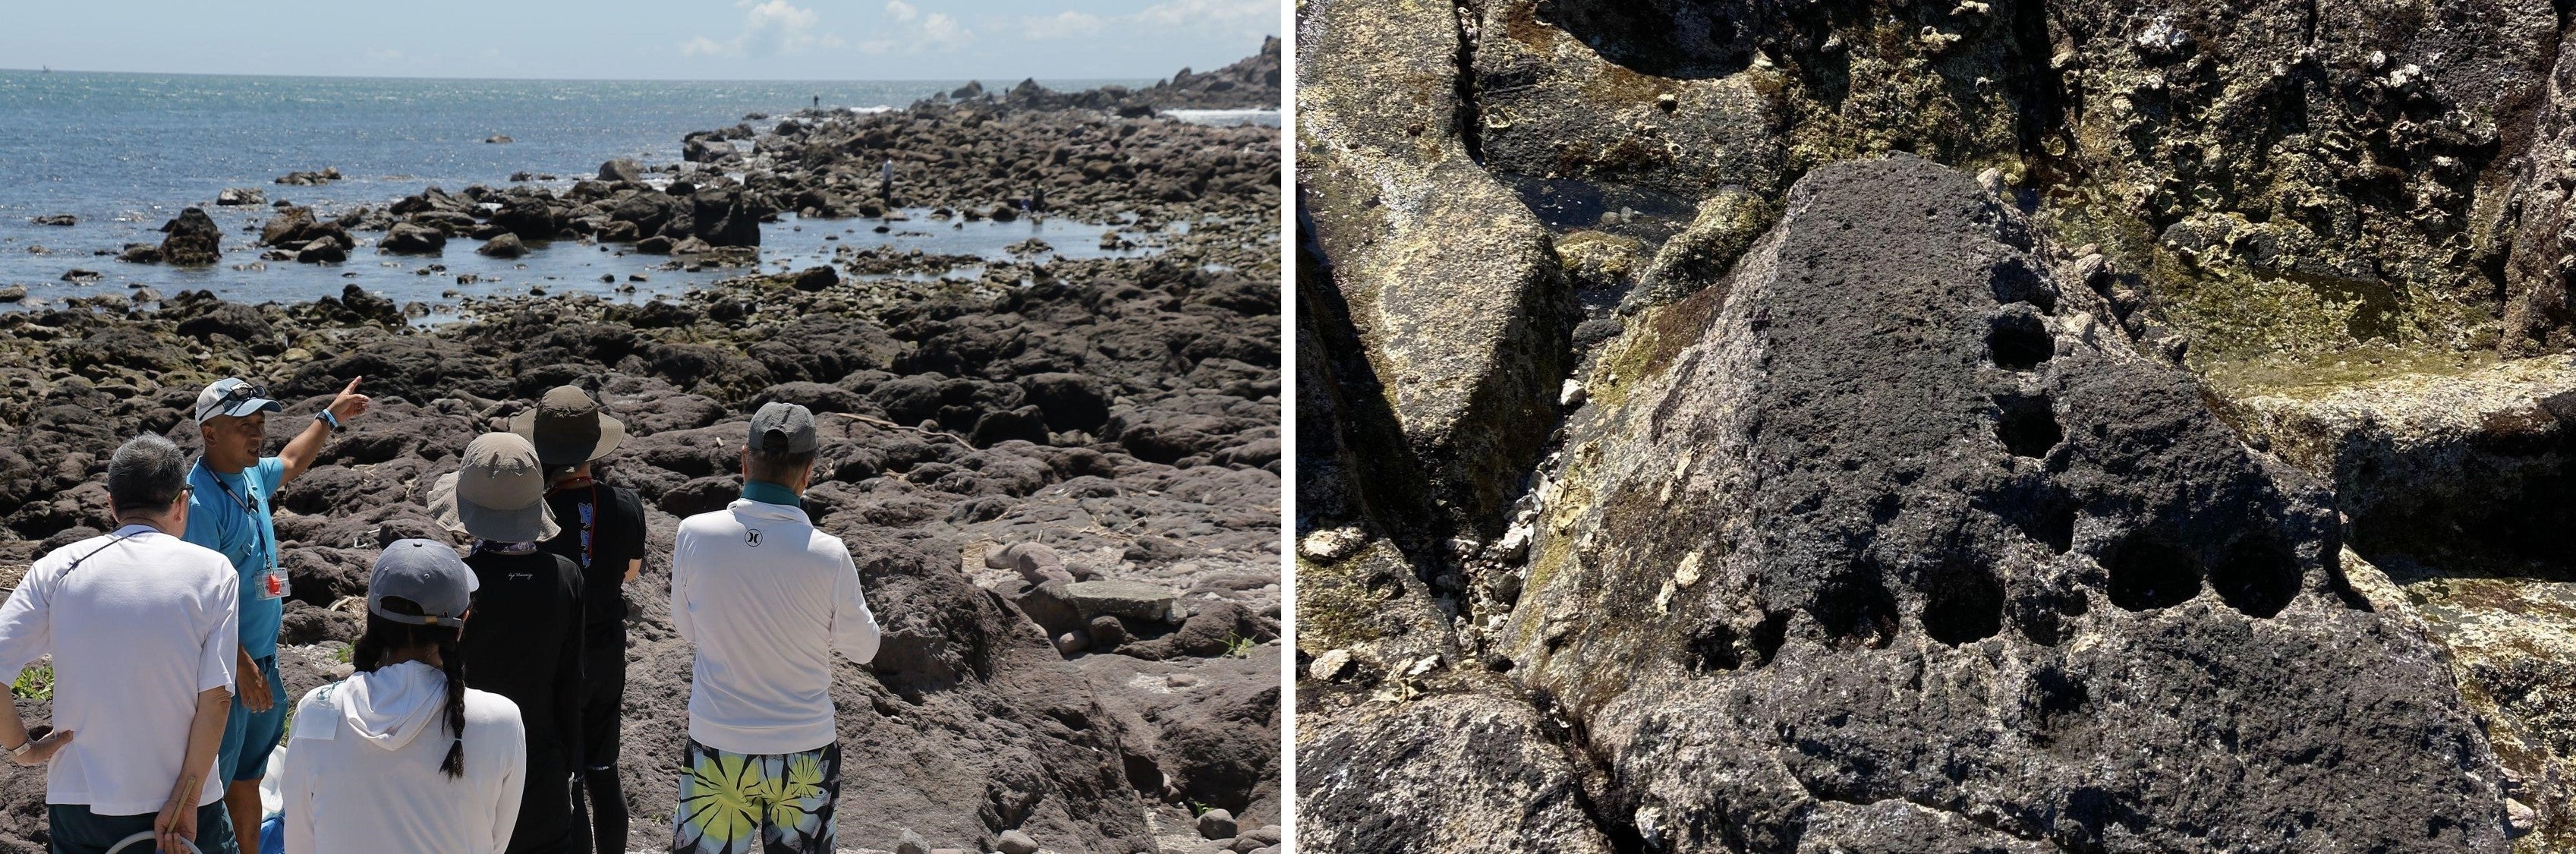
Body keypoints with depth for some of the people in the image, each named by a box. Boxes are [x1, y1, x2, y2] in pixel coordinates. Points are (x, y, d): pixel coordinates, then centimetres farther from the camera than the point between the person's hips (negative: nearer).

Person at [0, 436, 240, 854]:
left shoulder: (58, 568, -2)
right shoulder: (212, 572, -6)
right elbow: (216, 698, -11)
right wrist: (186, 802, -8)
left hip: (79, 803, 2)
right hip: (181, 800, -1)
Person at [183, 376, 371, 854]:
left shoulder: (252, 475, 5)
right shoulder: (200, 501, -22)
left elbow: (291, 463, 31)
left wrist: (331, 417, 36)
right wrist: (241, 664, -24)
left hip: (262, 661, 9)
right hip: (224, 671, -9)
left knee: (248, 781, 21)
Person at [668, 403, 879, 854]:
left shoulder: (694, 535, -13)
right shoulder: (828, 555, -17)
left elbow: (685, 626, 4)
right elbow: (863, 647, 0)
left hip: (717, 747, 1)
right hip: (804, 753, -1)